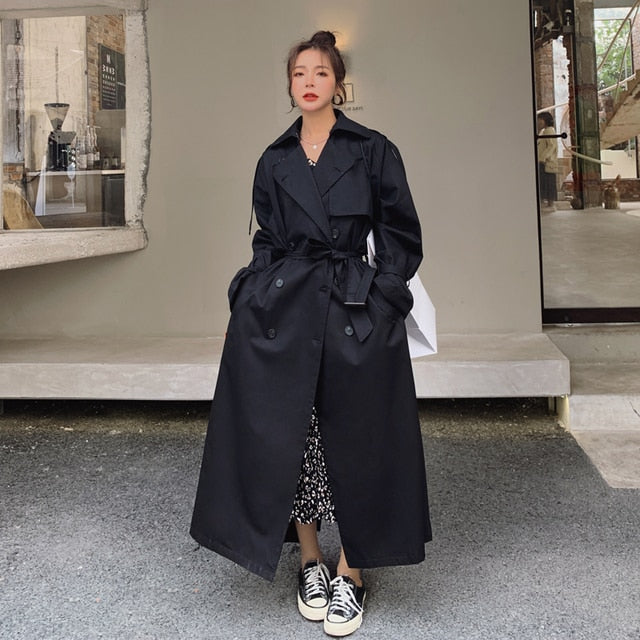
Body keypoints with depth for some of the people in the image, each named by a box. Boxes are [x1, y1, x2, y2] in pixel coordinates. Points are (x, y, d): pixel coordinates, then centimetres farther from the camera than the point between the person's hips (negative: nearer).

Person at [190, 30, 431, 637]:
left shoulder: (373, 150, 3)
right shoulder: (274, 161, 12)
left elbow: (402, 236, 4)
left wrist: (378, 295, -6)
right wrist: (257, 292, 3)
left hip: (355, 312, -2)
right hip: (284, 311, 3)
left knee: (356, 437, 2)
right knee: (285, 438, 4)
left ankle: (351, 574, 18)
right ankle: (309, 561, 24)